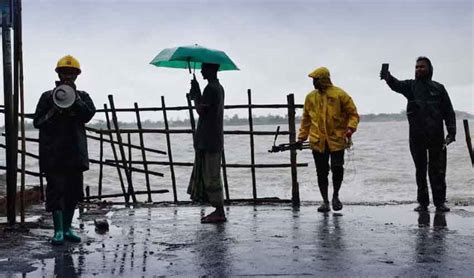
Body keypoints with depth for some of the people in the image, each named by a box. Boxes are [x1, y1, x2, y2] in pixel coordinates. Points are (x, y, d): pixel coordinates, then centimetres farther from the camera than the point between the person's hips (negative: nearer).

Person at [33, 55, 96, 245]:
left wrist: (74, 99, -15)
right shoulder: (48, 96, 8)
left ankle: (67, 228, 20)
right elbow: (37, 122, 4)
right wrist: (53, 112, -11)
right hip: (53, 153, -3)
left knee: (74, 190, 8)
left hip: (75, 152, 3)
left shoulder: (82, 96, 13)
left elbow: (89, 114, -6)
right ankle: (58, 231, -3)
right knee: (56, 189, -7)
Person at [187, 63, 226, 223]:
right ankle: (218, 210, 16)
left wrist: (195, 93, -7)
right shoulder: (219, 88, 17)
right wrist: (196, 94, 12)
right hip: (214, 139, 10)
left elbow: (201, 111, -18)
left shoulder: (210, 88, -14)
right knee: (210, 175, 13)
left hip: (208, 140, -10)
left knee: (211, 176, -6)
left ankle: (220, 213, -3)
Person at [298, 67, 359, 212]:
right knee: (321, 172, 5)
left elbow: (353, 114, 0)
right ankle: (325, 201, 18)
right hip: (318, 142, 3)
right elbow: (306, 119, 17)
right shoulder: (310, 97, 9)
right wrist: (302, 136, 13)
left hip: (337, 140, -3)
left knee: (337, 168, -9)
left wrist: (350, 128, -15)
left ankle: (335, 196, 16)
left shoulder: (339, 94, -3)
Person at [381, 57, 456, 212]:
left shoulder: (438, 88, 10)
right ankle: (423, 202, 15)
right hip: (417, 135, 0)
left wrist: (451, 132, -4)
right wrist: (388, 78, -38)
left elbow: (449, 111, 8)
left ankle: (440, 201, 9)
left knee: (438, 170, 1)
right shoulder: (411, 85, 8)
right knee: (420, 170, 7)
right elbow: (397, 85, -15)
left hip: (436, 135, 0)